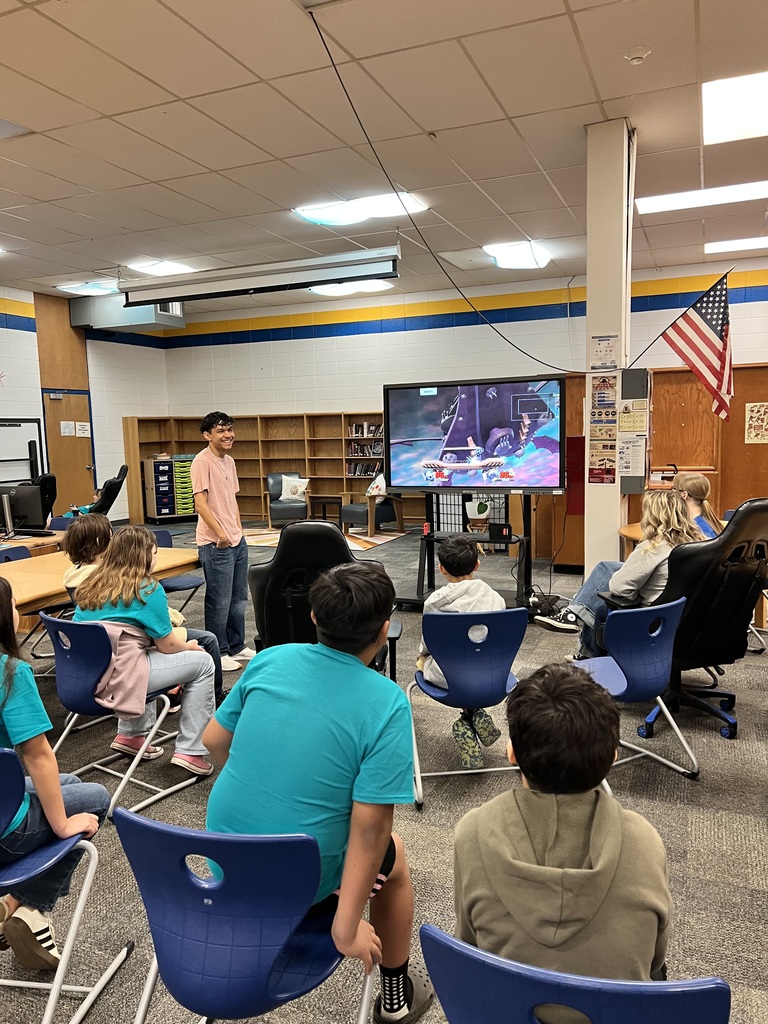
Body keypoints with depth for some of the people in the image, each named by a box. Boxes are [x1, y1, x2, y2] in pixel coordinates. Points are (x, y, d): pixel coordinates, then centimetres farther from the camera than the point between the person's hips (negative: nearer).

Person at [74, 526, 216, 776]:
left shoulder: (91, 585, 13)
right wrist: (189, 646, 18)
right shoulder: (147, 588, -8)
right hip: (117, 681, -8)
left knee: (146, 652, 35)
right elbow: (167, 645, -4)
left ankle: (131, 735, 30)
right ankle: (191, 753, 3)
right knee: (202, 662, 5)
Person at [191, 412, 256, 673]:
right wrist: (220, 535, -22)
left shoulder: (229, 461, 14)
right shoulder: (202, 461, -13)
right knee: (220, 601, 1)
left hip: (237, 540, 9)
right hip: (216, 544, -9)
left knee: (238, 597, 16)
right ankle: (218, 653, 14)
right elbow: (200, 504, -19)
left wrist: (238, 530, 14)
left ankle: (236, 647, 30)